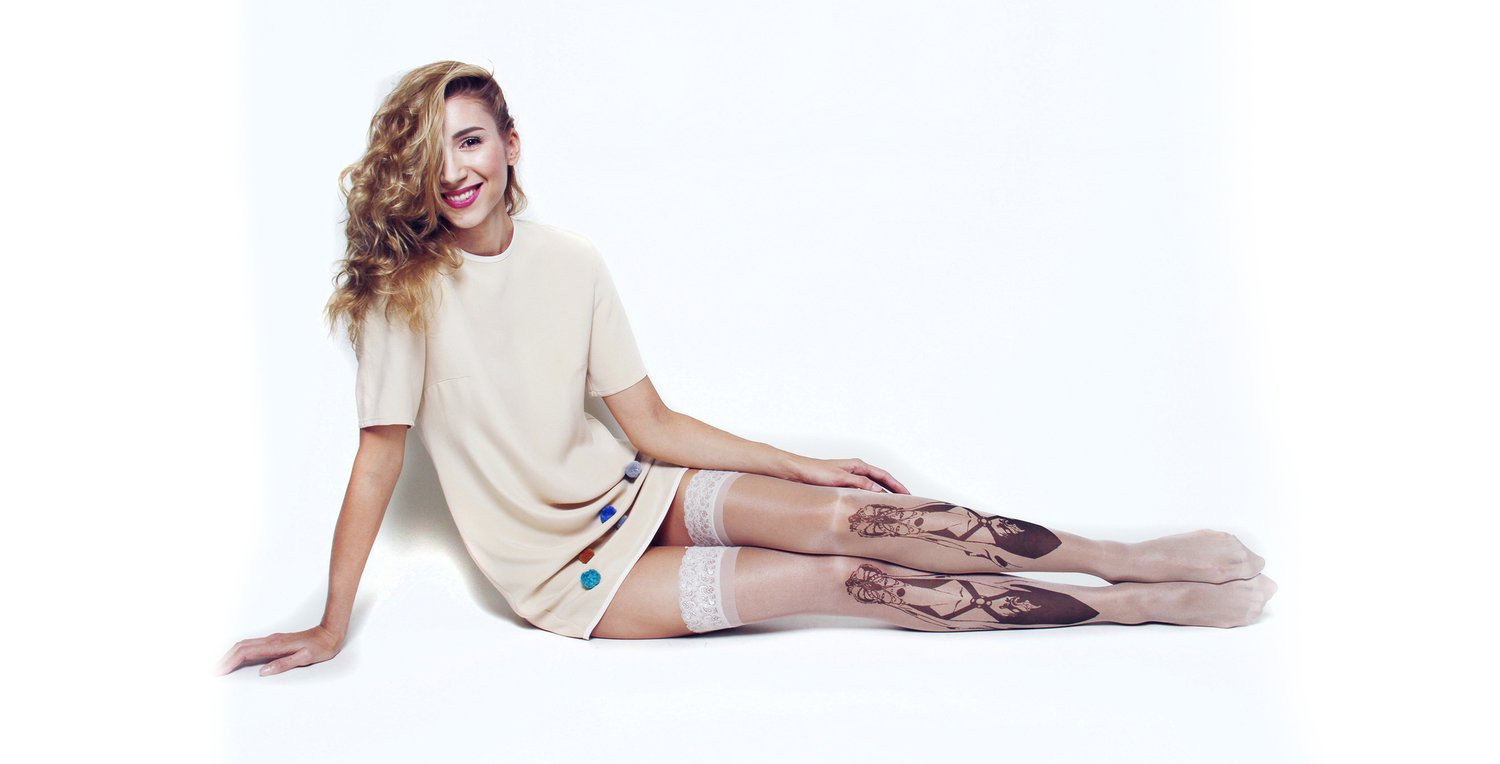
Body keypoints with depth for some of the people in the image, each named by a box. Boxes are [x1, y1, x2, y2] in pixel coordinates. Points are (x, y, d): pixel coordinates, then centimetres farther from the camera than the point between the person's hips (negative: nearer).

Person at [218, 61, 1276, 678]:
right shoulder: (401, 288, -12)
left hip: (632, 494, 4)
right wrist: (331, 630, -8)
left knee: (849, 512, -18)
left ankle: (1137, 566, -10)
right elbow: (379, 459, -8)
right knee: (836, 577, -16)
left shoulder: (570, 262, -2)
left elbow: (653, 425, 1)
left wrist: (803, 465, -2)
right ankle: (1132, 606, -13)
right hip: (560, 571, -4)